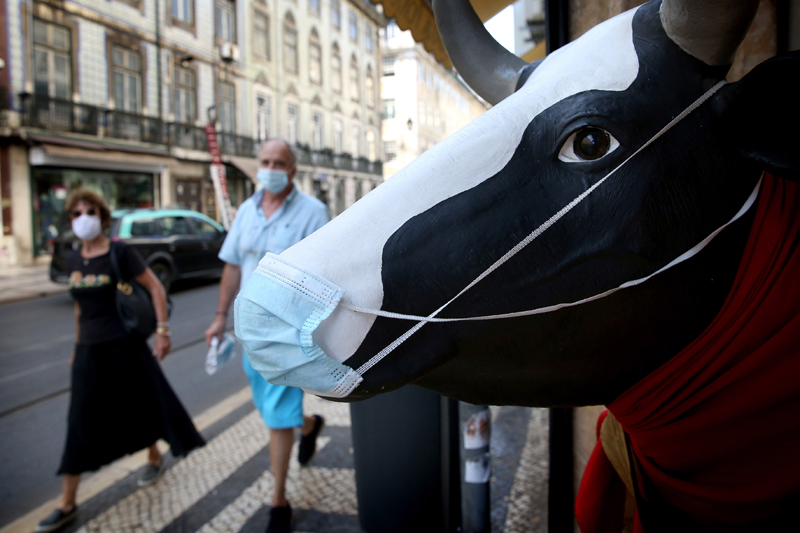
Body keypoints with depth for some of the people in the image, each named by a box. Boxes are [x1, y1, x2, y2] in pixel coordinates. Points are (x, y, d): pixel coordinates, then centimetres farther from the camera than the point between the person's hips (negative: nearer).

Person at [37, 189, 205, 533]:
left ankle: (154, 458, 40)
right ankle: (67, 504, 14)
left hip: (124, 346, -4)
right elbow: (80, 306, 18)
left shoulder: (120, 252, -9)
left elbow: (155, 289, -10)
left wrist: (162, 330, -16)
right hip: (89, 350, 5)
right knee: (81, 423, 4)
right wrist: (78, 345, 20)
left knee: (140, 405, 11)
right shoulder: (74, 259, 7)